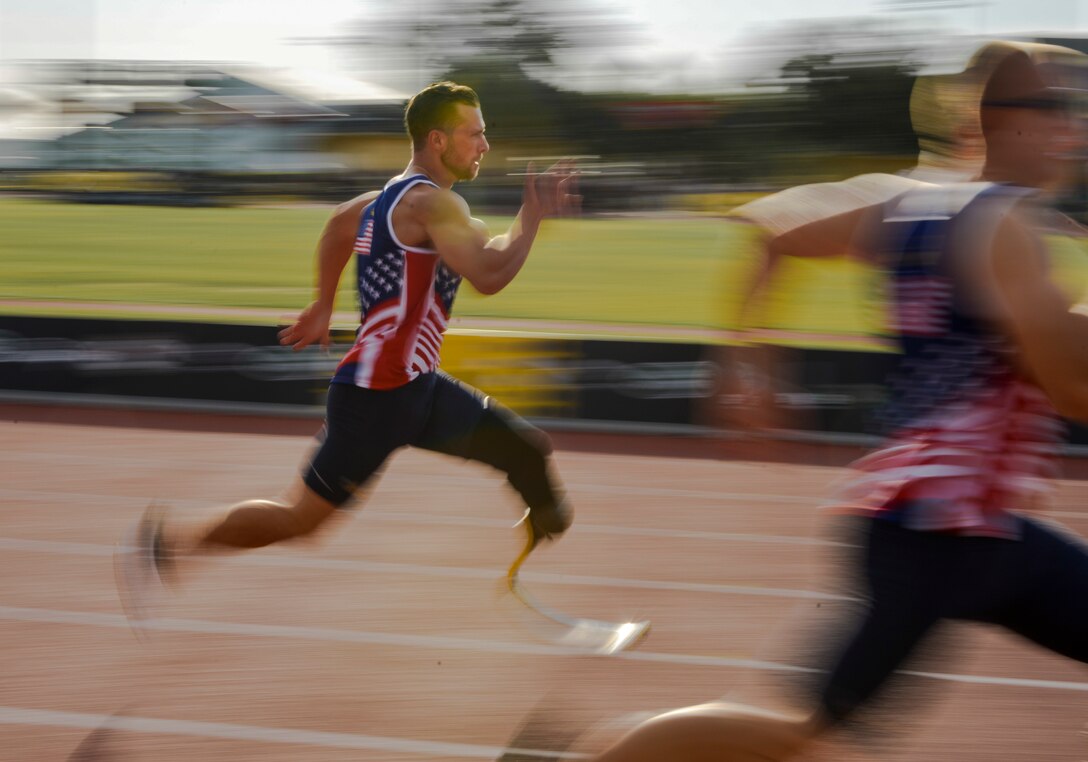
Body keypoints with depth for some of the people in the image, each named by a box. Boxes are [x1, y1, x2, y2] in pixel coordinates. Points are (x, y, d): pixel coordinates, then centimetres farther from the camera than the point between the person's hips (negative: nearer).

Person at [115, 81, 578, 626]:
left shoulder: (393, 195, 12)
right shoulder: (432, 202, -18)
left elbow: (338, 224, 31)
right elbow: (489, 275, -33)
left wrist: (324, 306, 36)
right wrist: (531, 217, -24)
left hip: (415, 388, 10)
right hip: (375, 394, -10)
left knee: (528, 450, 8)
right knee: (302, 518, -1)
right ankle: (167, 542, 12)